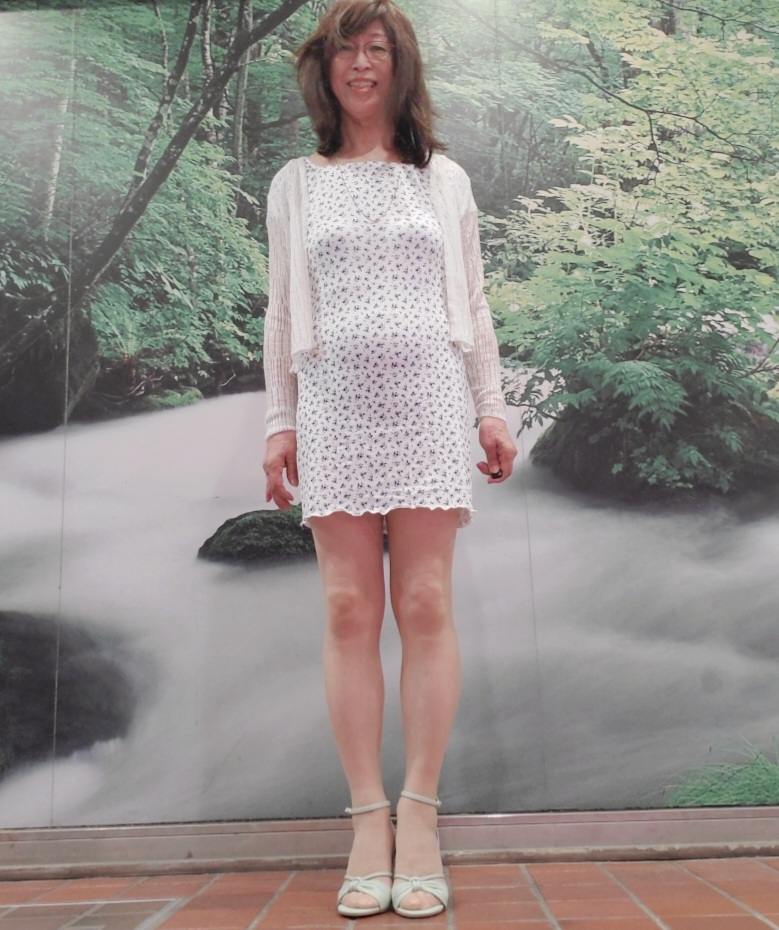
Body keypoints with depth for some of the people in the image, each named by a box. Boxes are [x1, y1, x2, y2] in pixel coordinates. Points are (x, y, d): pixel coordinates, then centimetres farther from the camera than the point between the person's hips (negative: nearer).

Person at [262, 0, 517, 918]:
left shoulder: (444, 179, 17)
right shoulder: (298, 183, 17)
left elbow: (472, 304, 14)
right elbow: (282, 310, 13)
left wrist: (492, 407, 6)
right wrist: (279, 421, 5)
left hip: (426, 395, 0)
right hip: (334, 400, 1)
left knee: (424, 604, -6)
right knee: (350, 609, -5)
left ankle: (420, 814, 3)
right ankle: (368, 818, 2)